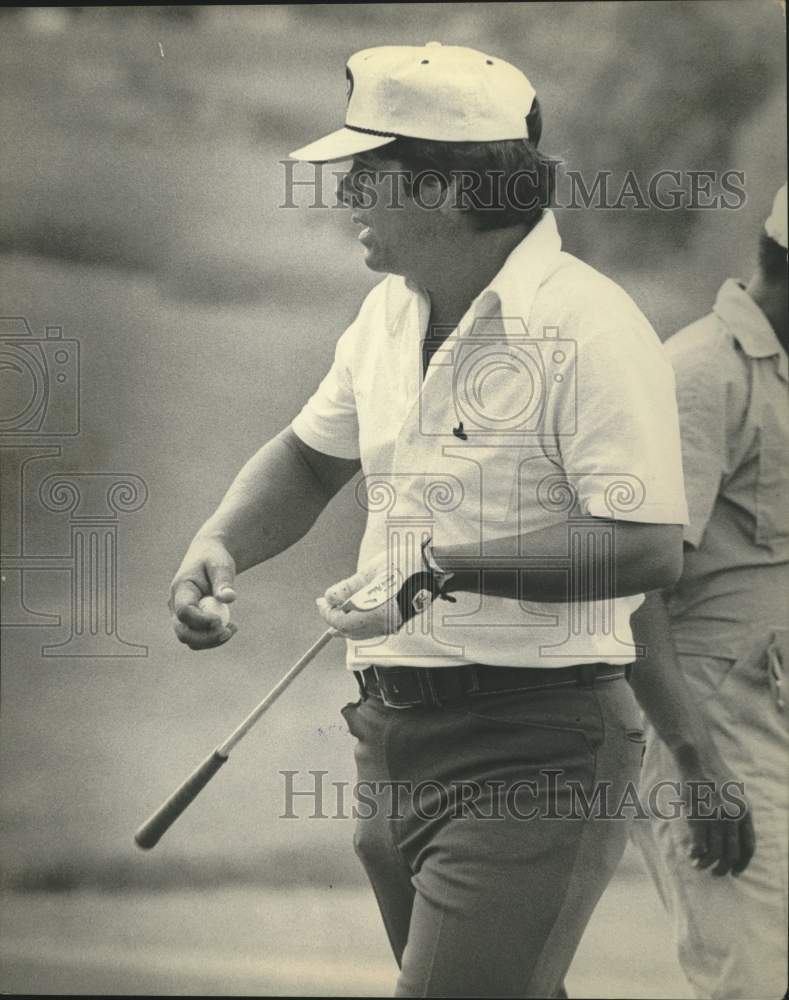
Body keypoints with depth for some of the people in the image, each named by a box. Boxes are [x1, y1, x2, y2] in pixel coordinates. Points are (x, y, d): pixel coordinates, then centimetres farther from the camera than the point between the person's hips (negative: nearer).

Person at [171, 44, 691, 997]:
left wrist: (449, 570, -24)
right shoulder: (390, 312, 10)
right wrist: (219, 545, 6)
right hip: (395, 738, 8)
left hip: (535, 749, -8)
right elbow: (309, 455, 25)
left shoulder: (589, 329, -16)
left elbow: (649, 549, -22)